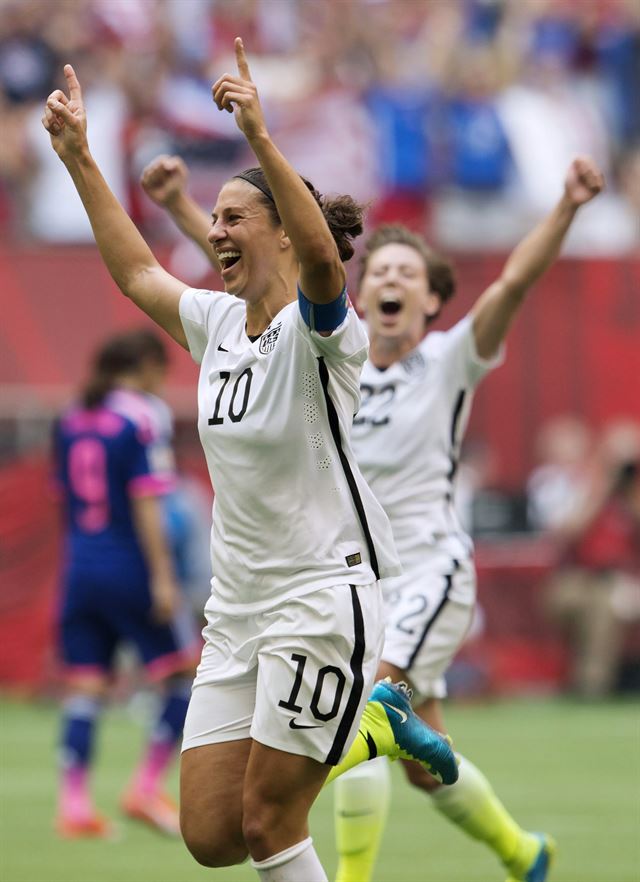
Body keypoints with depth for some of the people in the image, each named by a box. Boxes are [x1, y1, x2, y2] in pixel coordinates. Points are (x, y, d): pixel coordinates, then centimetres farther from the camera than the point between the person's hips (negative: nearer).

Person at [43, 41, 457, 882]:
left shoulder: (317, 329, -12)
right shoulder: (218, 322, 10)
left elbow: (322, 255, -34)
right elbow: (135, 271, 24)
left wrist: (260, 138, -44)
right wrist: (80, 159, 19)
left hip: (322, 597, -8)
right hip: (237, 607, 8)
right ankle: (373, 726, 23)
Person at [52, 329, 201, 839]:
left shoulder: (71, 420, 10)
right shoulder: (140, 418, -9)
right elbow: (146, 504, -14)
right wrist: (162, 577, -14)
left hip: (79, 568, 6)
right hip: (129, 568, -6)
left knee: (86, 687, 6)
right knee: (186, 676, 5)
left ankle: (74, 805, -1)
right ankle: (147, 789, 0)